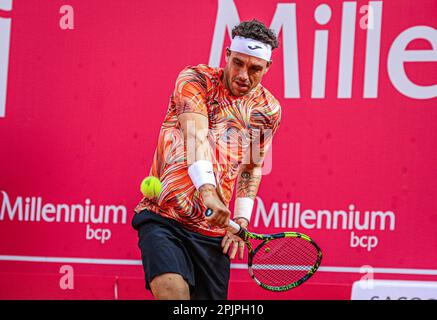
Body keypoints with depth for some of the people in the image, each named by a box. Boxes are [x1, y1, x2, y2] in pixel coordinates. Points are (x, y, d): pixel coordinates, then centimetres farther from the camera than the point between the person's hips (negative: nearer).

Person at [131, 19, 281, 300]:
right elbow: (195, 135, -21)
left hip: (213, 230, 5)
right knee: (172, 291, -28)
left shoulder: (268, 109, 9)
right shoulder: (195, 80, -4)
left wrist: (241, 221, 9)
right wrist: (207, 191, -36)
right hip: (163, 218, -5)